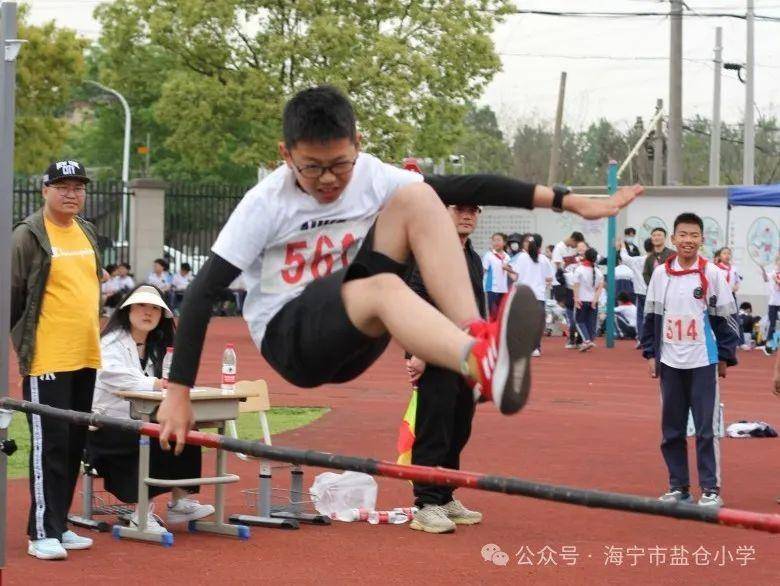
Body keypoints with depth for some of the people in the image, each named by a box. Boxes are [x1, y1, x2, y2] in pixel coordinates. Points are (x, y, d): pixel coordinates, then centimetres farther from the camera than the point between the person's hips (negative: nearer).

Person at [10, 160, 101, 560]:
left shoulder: (87, 233, 15)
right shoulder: (28, 235, -7)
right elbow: (12, 297, -6)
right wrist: (21, 344, -5)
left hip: (85, 359, 7)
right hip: (47, 361, -7)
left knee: (74, 444, 10)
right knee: (49, 445, -7)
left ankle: (59, 525, 19)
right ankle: (42, 533, -3)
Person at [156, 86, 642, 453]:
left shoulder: (372, 177, -4)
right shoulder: (265, 204, -15)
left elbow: (467, 187, -8)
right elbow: (204, 292, -16)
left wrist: (566, 200, -15)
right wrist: (179, 393, -21)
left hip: (357, 335, 5)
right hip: (290, 337, -4)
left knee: (417, 198, -16)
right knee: (384, 289, -38)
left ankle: (476, 337, -33)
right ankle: (485, 366, -68)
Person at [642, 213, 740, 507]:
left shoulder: (712, 274, -4)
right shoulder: (660, 273, 4)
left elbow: (726, 317, -1)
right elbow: (651, 315, 11)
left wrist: (725, 357, -2)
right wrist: (650, 353, 7)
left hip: (703, 362, -3)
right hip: (670, 362, 4)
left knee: (706, 428, -3)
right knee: (671, 429, 8)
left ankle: (711, 489, 3)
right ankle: (678, 486, 17)